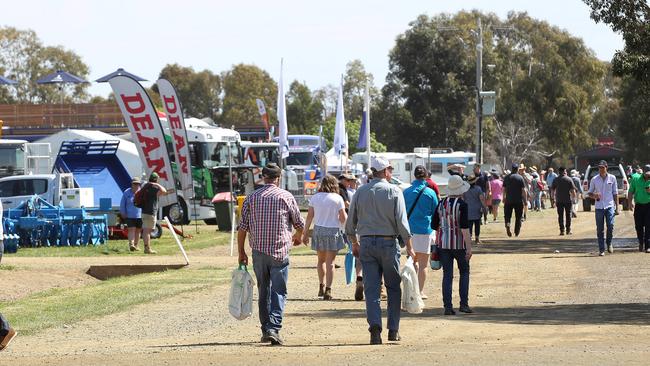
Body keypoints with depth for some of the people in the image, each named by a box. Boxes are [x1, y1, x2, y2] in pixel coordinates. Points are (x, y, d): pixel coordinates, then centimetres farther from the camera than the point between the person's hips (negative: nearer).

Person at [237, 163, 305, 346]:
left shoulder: (251, 198, 4)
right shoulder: (286, 197, -2)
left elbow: (242, 227, 2)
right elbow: (299, 224, 7)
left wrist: (241, 252, 10)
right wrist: (298, 237, 29)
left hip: (258, 251, 3)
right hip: (279, 251, -3)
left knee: (263, 291, 14)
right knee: (278, 292, -1)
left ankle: (266, 331, 18)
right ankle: (273, 329, -16)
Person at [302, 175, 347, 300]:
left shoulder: (315, 197, 1)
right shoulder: (338, 199, -7)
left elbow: (309, 216, 2)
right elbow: (343, 219, -7)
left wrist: (305, 233, 8)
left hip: (318, 230, 3)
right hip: (333, 231, -3)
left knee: (321, 260, 19)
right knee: (330, 262, 1)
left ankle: (321, 286, 19)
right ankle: (328, 290, -2)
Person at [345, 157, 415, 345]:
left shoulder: (360, 192, 5)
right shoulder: (394, 191, -5)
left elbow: (350, 222, 8)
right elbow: (402, 222, -9)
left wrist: (354, 243, 22)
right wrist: (409, 247, -2)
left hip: (367, 244, 2)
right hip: (388, 242, -2)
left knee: (371, 289, 2)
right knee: (394, 287, 10)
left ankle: (375, 325, -16)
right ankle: (393, 330, 9)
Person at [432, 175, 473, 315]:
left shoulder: (441, 204, 4)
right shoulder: (461, 204, -12)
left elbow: (435, 226, 9)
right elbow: (464, 228, -16)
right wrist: (469, 247, -14)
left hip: (443, 244, 4)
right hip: (459, 244, -4)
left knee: (447, 275, 6)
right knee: (464, 272, 13)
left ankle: (447, 306, 1)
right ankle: (464, 304, 6)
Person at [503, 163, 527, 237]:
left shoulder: (507, 177, 3)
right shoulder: (520, 178, -6)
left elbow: (504, 189, 8)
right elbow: (523, 190, -7)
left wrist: (504, 198, 20)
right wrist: (525, 200, -1)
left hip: (509, 200, 2)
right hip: (518, 200, -2)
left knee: (507, 215, 8)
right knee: (518, 217, 9)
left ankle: (507, 224, -20)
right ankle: (517, 232, 10)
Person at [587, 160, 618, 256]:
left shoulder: (612, 178, 5)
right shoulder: (594, 179, 3)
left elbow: (615, 193, 10)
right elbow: (589, 193, 10)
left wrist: (616, 205, 7)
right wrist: (594, 196, -13)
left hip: (610, 206, 0)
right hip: (599, 207, 0)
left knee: (610, 226, -10)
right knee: (600, 229, 0)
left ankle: (609, 243, 16)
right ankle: (601, 249, 6)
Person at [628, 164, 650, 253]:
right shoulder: (636, 179, -1)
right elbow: (631, 192, 5)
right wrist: (630, 202, -5)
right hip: (638, 205, 1)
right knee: (638, 226, 6)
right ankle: (641, 243, 29)